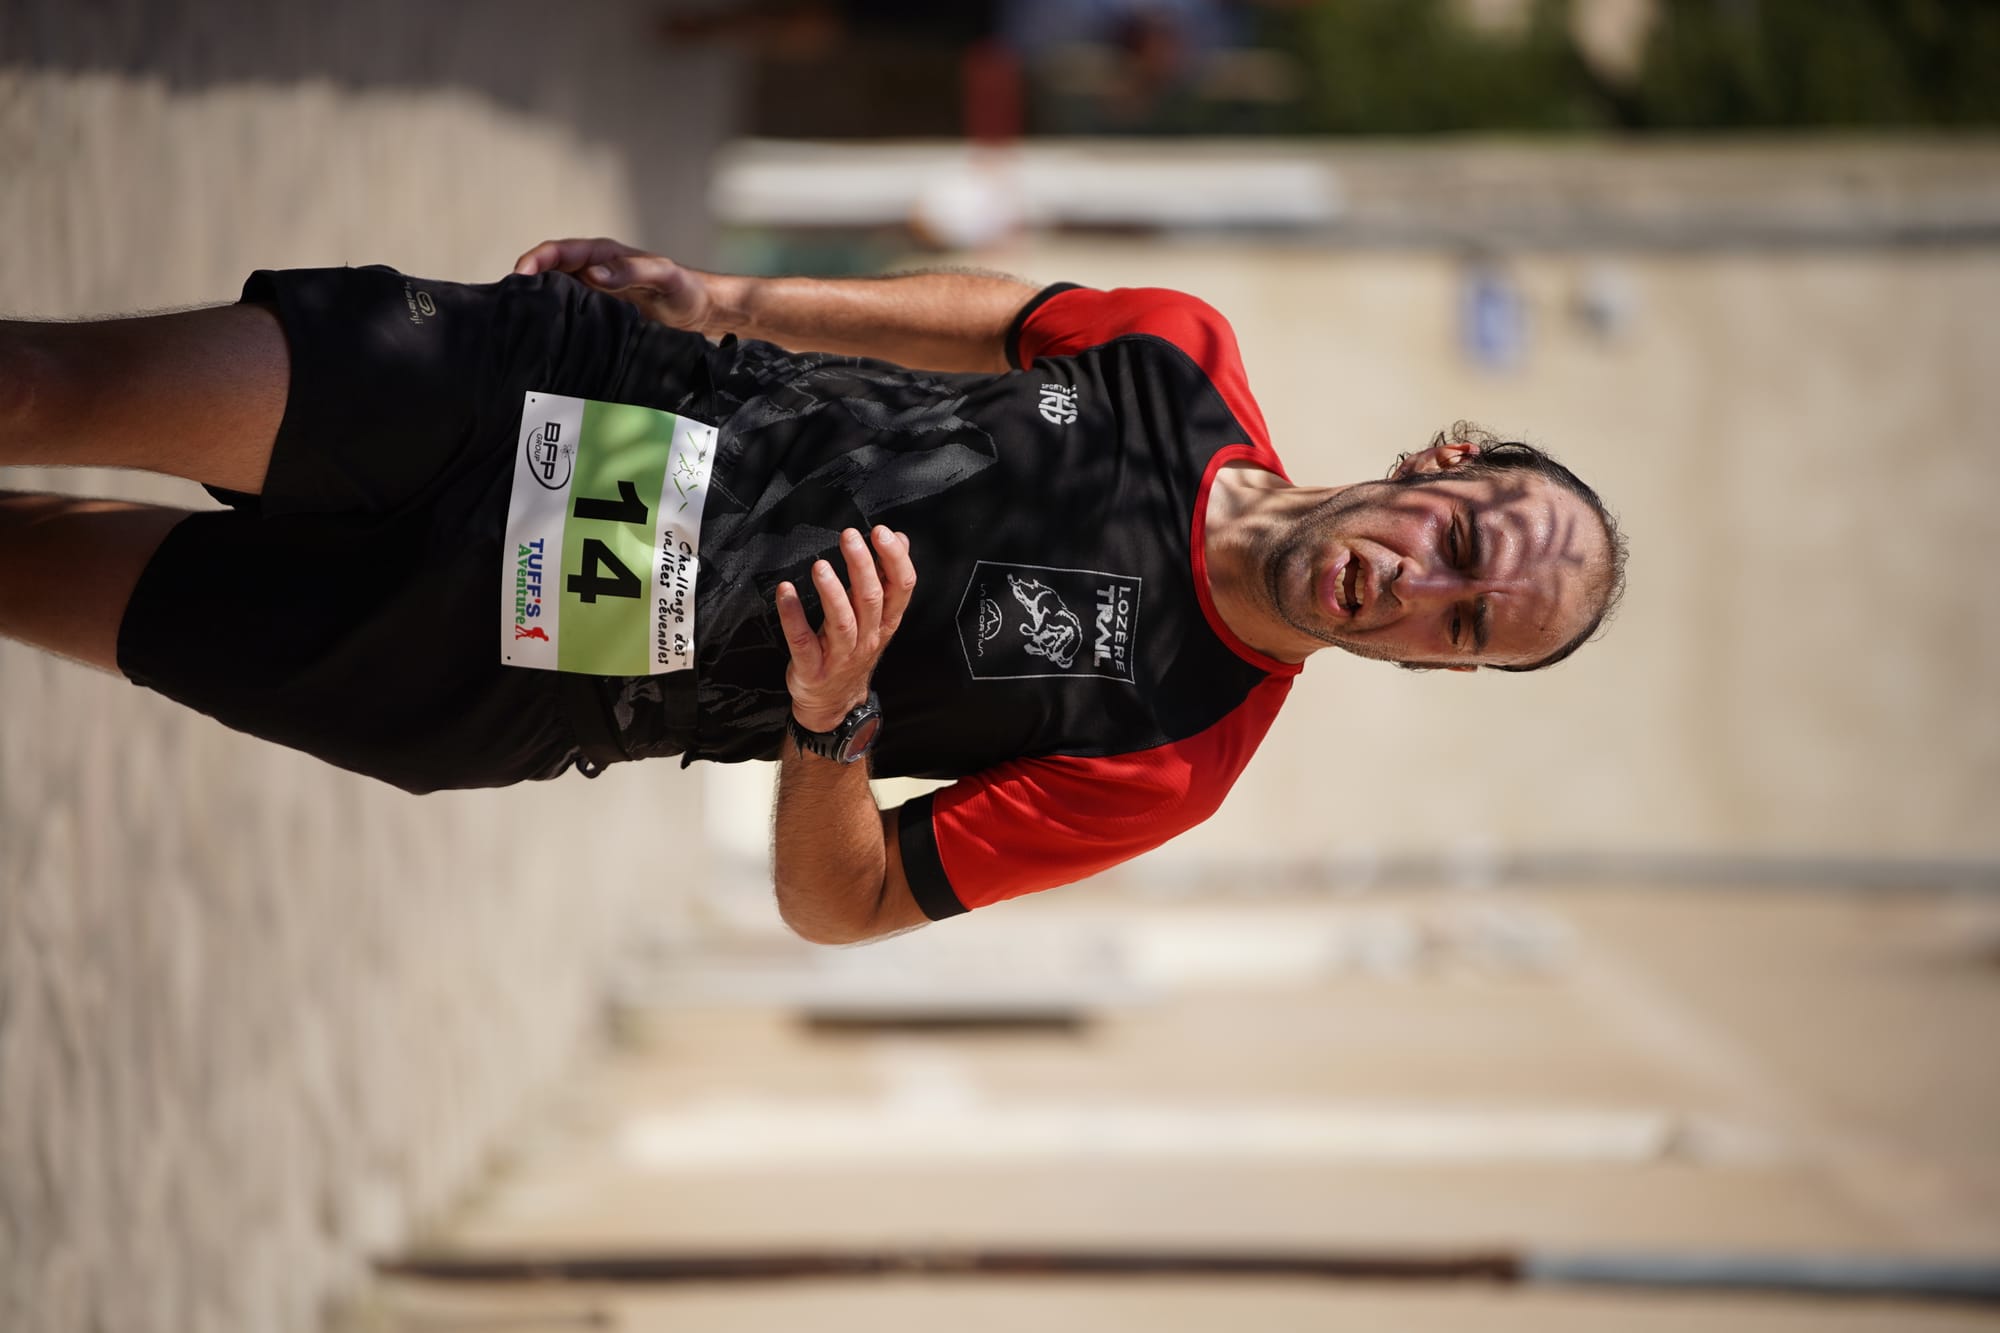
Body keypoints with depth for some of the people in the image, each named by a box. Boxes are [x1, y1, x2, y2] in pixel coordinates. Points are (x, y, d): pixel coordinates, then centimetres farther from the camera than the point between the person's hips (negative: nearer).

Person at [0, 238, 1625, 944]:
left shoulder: (1168, 763, -14)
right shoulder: (1185, 362, -6)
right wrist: (725, 298, 3)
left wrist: (831, 721, -29)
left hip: (524, 683, -2)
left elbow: (838, 904, -10)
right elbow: (997, 314, 15)